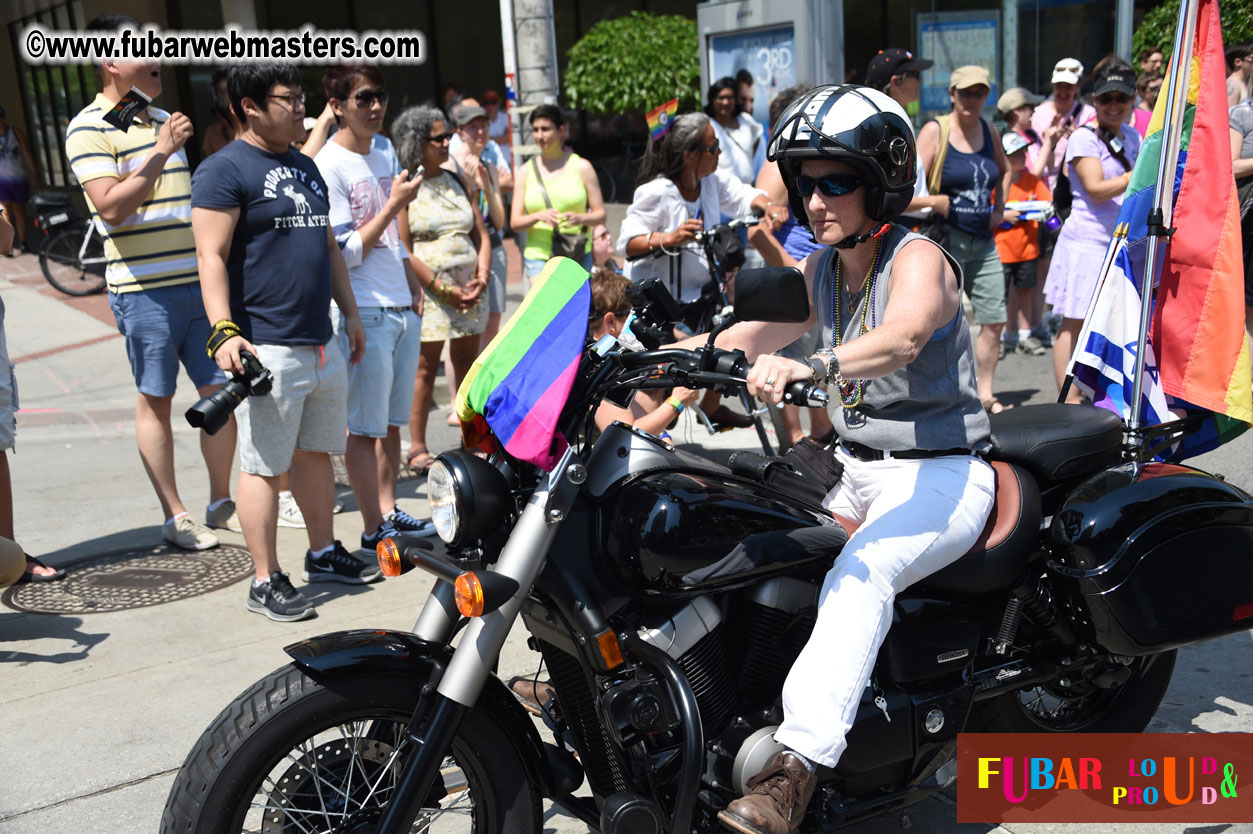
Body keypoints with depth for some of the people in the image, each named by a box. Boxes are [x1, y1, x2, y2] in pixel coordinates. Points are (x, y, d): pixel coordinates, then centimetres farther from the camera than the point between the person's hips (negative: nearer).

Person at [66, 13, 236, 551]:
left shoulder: (164, 120, 17)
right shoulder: (89, 129, -6)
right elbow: (111, 206, -18)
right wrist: (160, 153, -19)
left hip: (198, 280, 7)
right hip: (144, 289, -7)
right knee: (155, 401, 3)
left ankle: (221, 503, 21)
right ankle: (174, 517, 13)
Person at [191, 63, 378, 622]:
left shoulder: (305, 167, 18)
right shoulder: (224, 170, -7)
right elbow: (211, 257, -14)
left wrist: (350, 313, 24)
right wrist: (223, 331, -24)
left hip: (322, 343, 8)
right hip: (267, 348, -8)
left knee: (317, 452, 16)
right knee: (265, 466, -2)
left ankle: (324, 554, 29)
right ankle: (266, 581, 6)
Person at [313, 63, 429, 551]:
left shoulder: (384, 149, 13)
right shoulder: (327, 166, -12)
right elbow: (346, 252, -15)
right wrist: (394, 204, -17)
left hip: (404, 309, 8)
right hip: (364, 312, -8)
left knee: (392, 420, 13)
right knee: (364, 427, 0)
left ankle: (390, 512, 23)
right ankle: (374, 529, 7)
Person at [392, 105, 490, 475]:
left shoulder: (458, 182, 16)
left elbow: (481, 234, 17)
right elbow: (403, 252, -9)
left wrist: (481, 277, 0)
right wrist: (443, 289, -12)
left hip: (469, 286, 6)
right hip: (428, 288, -6)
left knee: (468, 362, 7)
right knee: (426, 365, -4)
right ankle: (417, 447, 5)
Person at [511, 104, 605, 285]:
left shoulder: (581, 167, 5)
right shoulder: (525, 171, 9)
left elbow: (600, 214, 4)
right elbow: (514, 222, 5)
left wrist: (580, 218, -17)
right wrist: (539, 216, -15)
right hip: (538, 256, 0)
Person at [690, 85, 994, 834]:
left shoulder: (917, 258, -14)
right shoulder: (823, 270, 10)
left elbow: (902, 336, -37)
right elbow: (750, 336, 14)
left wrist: (812, 368, -55)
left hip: (942, 473, -8)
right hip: (855, 466, 8)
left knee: (860, 575, -35)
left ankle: (797, 767, -42)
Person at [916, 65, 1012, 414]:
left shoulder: (989, 131, 11)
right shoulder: (935, 131, -6)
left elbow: (1003, 170, 28)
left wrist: (999, 207, 16)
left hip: (984, 241, 6)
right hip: (946, 240, -6)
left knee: (995, 320, 6)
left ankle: (986, 394, 18)